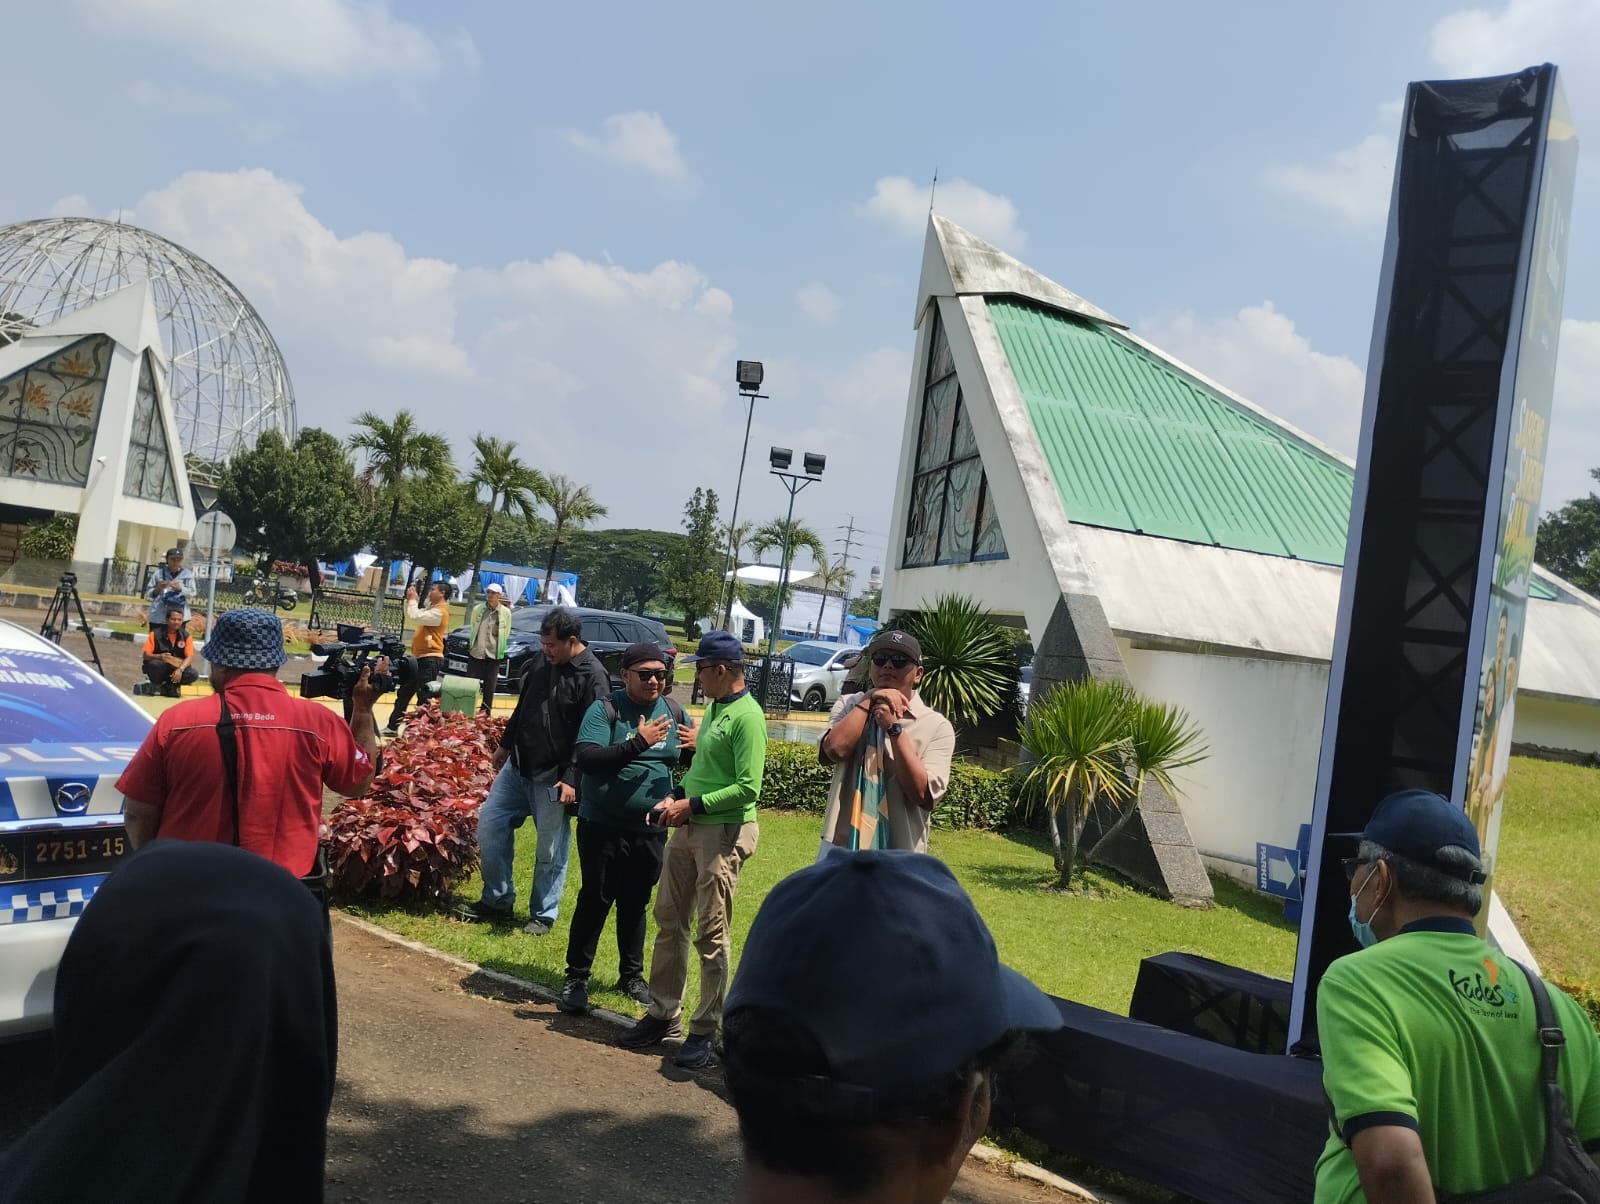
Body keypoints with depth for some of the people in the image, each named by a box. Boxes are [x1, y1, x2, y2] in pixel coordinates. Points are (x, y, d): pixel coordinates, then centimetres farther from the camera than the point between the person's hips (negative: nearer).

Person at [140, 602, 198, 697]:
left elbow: (190, 657, -9)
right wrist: (159, 656, -30)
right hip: (159, 668, -2)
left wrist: (180, 669, -28)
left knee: (193, 675, -27)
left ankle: (168, 686, -4)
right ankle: (156, 685, -6)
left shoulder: (186, 636, -3)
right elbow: (146, 655, -9)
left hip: (178, 668, 2)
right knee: (153, 664, -37)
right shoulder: (156, 633, -9)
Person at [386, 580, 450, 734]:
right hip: (420, 657, 11)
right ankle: (393, 726, 23)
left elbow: (415, 617, -24)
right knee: (404, 693, 15)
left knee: (424, 697, -8)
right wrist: (409, 600, 10)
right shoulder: (431, 608, 18)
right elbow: (410, 617, 22)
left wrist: (413, 600, -10)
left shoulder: (440, 611, -15)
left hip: (430, 659, -11)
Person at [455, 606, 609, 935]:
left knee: (550, 850, 2)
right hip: (517, 766, 7)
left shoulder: (593, 677, -16)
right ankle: (496, 901, 21)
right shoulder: (543, 660, 5)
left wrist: (572, 778, -23)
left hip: (553, 778, -7)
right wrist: (506, 744, 24)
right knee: (490, 825, 8)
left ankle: (543, 915, 18)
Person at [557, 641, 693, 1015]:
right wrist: (637, 743, -29)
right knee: (595, 901, 3)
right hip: (603, 826, -4)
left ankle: (632, 975, 30)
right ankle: (576, 979, 16)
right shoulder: (605, 709, -10)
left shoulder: (674, 711, 3)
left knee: (636, 904, 16)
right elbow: (586, 759, -22)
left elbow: (692, 759, 13)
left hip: (651, 830, 4)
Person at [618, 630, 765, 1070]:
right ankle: (663, 1014, 26)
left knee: (711, 936, -1)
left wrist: (691, 805, -17)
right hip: (689, 826, 9)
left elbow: (747, 788, -22)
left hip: (723, 832, -9)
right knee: (669, 922, 14)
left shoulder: (746, 716, -16)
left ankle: (705, 1031, 10)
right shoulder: (714, 708, 12)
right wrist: (676, 796, 5)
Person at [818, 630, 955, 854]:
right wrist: (868, 700, -14)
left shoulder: (936, 726, -5)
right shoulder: (850, 706, 4)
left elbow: (923, 794, -17)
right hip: (842, 849, 3)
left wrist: (894, 728, -19)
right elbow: (834, 749, -16)